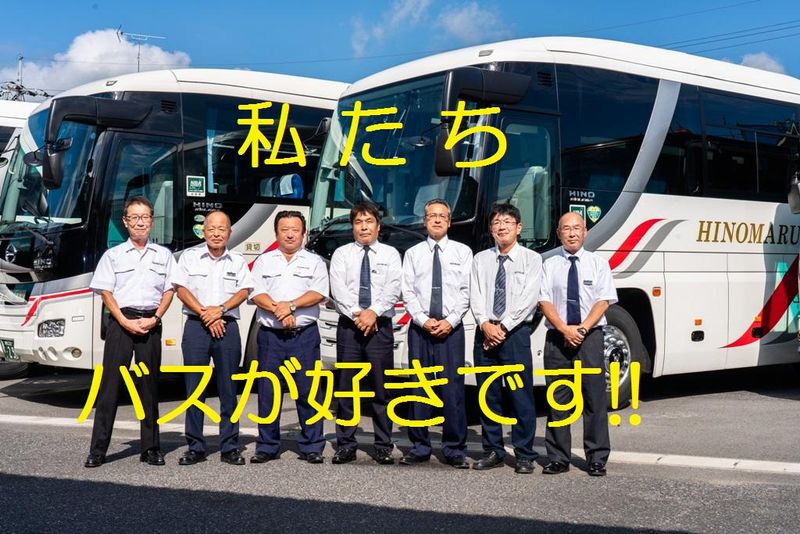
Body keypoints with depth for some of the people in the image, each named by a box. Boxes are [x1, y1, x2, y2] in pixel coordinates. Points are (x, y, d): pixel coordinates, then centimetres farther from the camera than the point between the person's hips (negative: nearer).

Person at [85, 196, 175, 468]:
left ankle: (151, 447, 10)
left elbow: (169, 290, 9)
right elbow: (106, 292, 3)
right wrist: (126, 322, -9)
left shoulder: (163, 255, 12)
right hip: (121, 321, -1)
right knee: (111, 383, -4)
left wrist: (155, 318, -6)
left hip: (151, 324, 1)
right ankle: (98, 449, -2)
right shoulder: (113, 255, 8)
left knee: (150, 384, 4)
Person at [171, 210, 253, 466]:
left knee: (228, 388, 2)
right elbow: (181, 290, 1)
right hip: (196, 327, -1)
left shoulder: (238, 261, 12)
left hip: (227, 327, 1)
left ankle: (230, 447, 7)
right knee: (194, 387, -1)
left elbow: (244, 291, 3)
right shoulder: (190, 257, 9)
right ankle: (195, 447, 5)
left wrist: (220, 309, -13)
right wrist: (204, 314, -10)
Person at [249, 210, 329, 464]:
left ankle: (311, 447, 6)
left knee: (307, 391, -1)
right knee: (268, 391, 2)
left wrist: (291, 305, -15)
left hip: (305, 335, -1)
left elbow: (318, 293, -3)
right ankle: (267, 447, 10)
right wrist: (278, 311, -14)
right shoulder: (264, 261, 13)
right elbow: (256, 293, 1)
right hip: (270, 335, 1)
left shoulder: (314, 261, 11)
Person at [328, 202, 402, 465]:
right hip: (348, 326, 1)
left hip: (380, 326, 0)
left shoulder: (390, 254, 9)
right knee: (345, 387, 2)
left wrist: (374, 312, -17)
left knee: (381, 389, 1)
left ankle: (384, 447, 8)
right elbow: (338, 290, -3)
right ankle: (346, 445, 10)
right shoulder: (341, 254, 9)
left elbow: (393, 290, -3)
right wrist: (357, 314, -15)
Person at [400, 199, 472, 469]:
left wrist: (450, 321, -9)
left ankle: (454, 449, 4)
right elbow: (408, 292, 5)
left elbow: (466, 291, 2)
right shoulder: (413, 254, 12)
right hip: (420, 328, 1)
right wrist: (423, 320, -8)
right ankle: (419, 447, 11)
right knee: (419, 387, 3)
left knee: (453, 388, -3)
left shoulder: (463, 252, 9)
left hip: (451, 328, -1)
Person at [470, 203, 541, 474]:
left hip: (515, 333, -3)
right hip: (485, 333, 4)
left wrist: (503, 326, -13)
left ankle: (524, 454, 5)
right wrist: (486, 325, -12)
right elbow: (476, 296, 4)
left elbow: (529, 298, -7)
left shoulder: (531, 259, 2)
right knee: (488, 394, 7)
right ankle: (493, 451, 16)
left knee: (521, 395, -3)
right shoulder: (481, 259, 13)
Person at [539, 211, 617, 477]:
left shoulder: (598, 263, 7)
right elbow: (544, 301, 1)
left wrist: (582, 329, -12)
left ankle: (597, 459, 6)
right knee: (557, 399, 2)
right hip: (557, 337, 1)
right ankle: (558, 458, 9)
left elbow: (604, 301, 0)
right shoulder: (549, 265, 8)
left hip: (590, 336, -1)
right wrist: (565, 330, -12)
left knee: (594, 398, -1)